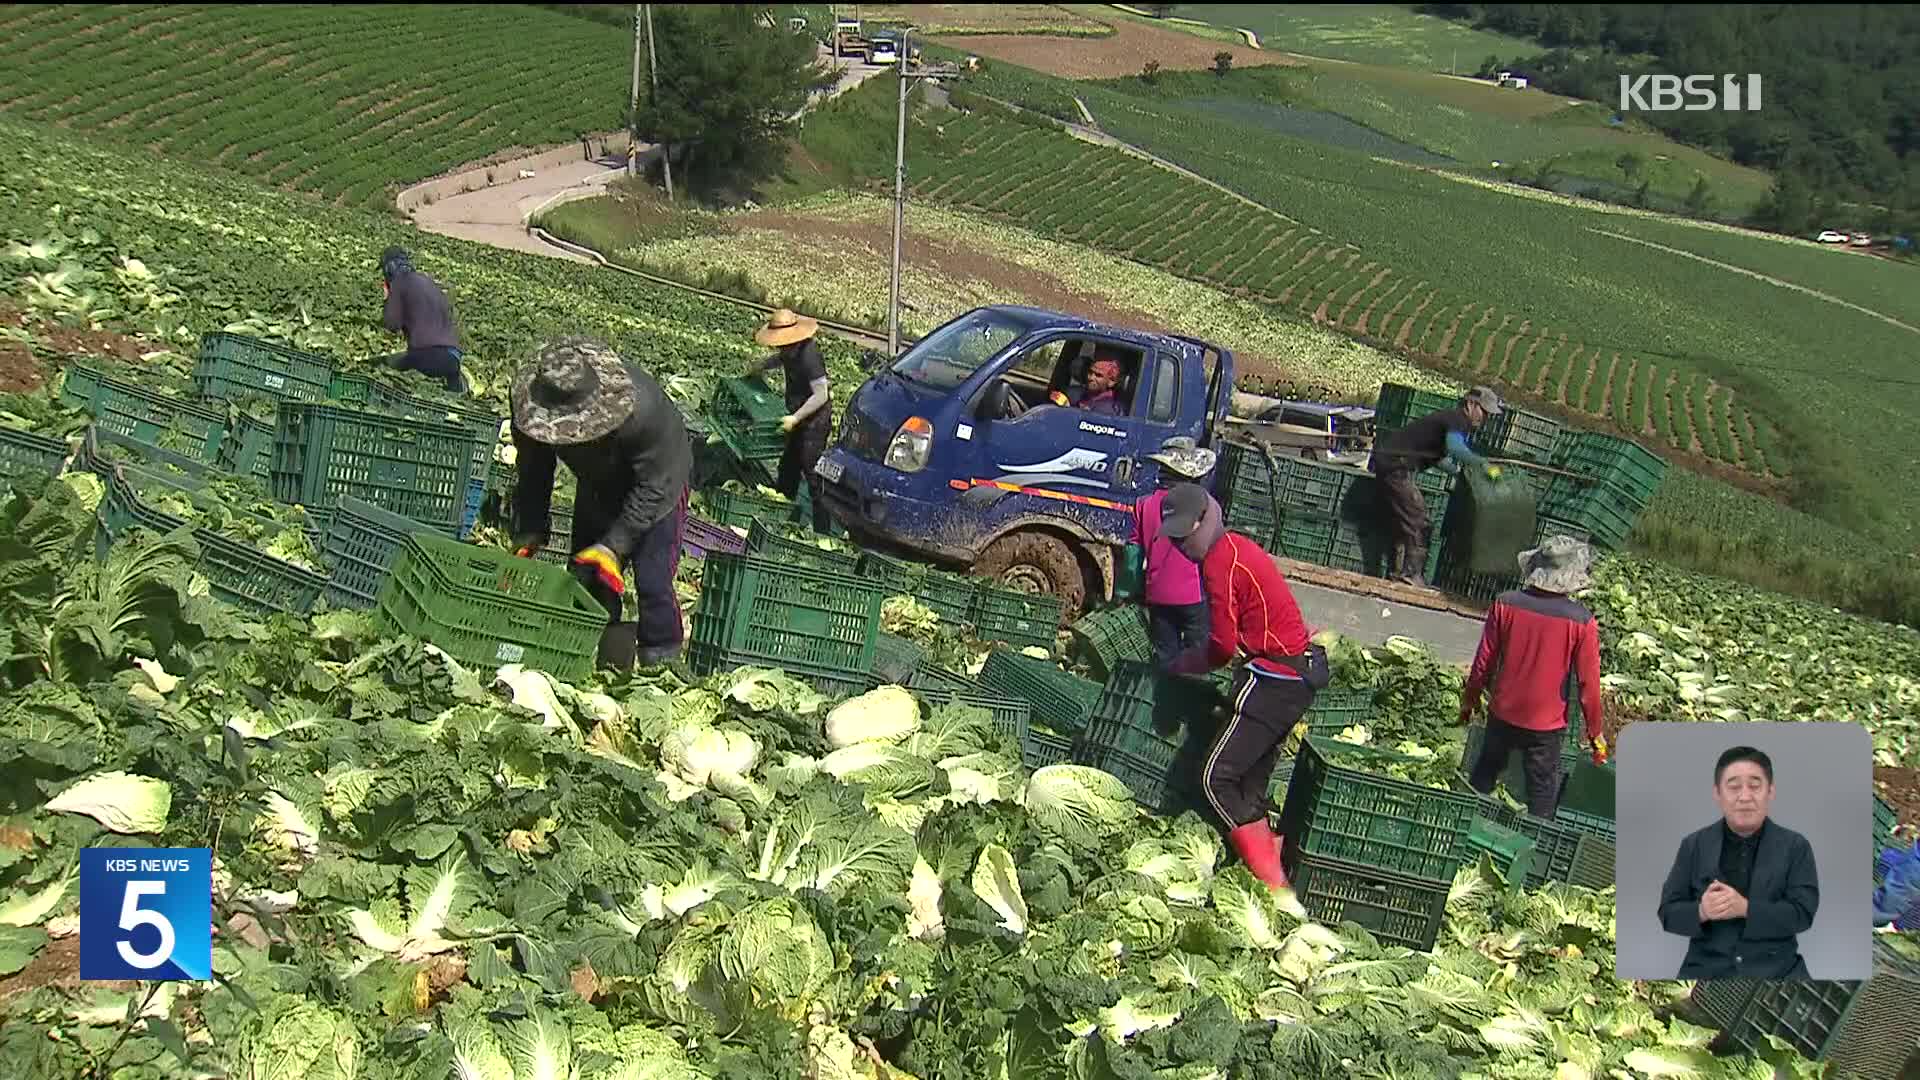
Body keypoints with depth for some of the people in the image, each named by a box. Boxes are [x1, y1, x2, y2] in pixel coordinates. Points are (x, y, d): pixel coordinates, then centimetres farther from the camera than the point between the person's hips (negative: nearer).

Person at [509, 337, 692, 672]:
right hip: (599, 485, 5)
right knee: (584, 574, 7)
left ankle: (661, 660, 5)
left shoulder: (644, 410, -44)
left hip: (660, 476, -5)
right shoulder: (532, 407, -29)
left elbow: (653, 485, -32)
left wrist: (615, 545, -35)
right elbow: (533, 474, -12)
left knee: (651, 580, -12)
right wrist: (528, 534, -18)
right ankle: (599, 657, 24)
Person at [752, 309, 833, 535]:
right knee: (788, 466, 22)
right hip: (800, 417, 10)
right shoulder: (792, 350, -1)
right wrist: (762, 365, 13)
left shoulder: (808, 357, -28)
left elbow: (821, 395, -28)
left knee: (813, 476, -5)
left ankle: (823, 531, 4)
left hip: (815, 420, -10)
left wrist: (795, 418, -27)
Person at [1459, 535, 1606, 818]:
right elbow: (1588, 683, -12)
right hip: (1546, 725, -3)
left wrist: (1469, 700, 12)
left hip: (1503, 714, 3)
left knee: (1484, 774, 25)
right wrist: (1594, 730, 2)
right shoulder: (1582, 622, -20)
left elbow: (1484, 662, -5)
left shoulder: (1505, 604, -14)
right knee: (1542, 794, 14)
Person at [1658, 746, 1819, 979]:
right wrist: (1701, 912, -17)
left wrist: (1745, 908, -19)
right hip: (1707, 968, 0)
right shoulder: (1693, 846, 6)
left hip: (1777, 969, 0)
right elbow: (1668, 912, 5)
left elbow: (1803, 912, -5)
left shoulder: (1795, 846, 5)